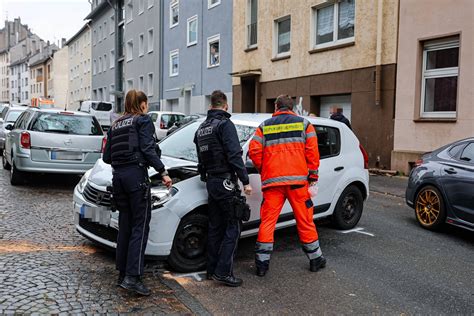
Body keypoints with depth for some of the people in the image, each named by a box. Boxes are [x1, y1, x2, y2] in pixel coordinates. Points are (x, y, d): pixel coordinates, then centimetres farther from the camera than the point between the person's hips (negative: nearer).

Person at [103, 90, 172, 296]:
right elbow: (148, 149, -12)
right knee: (140, 226, -6)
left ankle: (123, 274, 18)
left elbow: (106, 157, 18)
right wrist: (163, 173, -13)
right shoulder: (143, 121, 1)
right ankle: (132, 277, -12)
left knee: (125, 225, 13)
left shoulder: (115, 125, 19)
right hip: (136, 174, -7)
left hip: (118, 176, 7)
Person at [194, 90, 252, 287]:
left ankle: (212, 269, 19)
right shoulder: (225, 124, -11)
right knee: (233, 227, -3)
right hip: (225, 181, -8)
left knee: (215, 227, 14)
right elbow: (234, 155, -19)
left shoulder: (201, 128, 15)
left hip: (211, 181, 8)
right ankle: (223, 271, -6)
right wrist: (245, 181, -18)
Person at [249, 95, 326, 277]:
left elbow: (254, 150, -1)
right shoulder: (304, 124, 9)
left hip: (272, 180, 0)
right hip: (297, 179, 0)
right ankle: (315, 259, 22)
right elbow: (312, 150, 0)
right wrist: (313, 176, 6)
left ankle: (262, 263, 7)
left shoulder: (265, 126, 10)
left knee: (267, 221, 5)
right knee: (305, 220, 9)